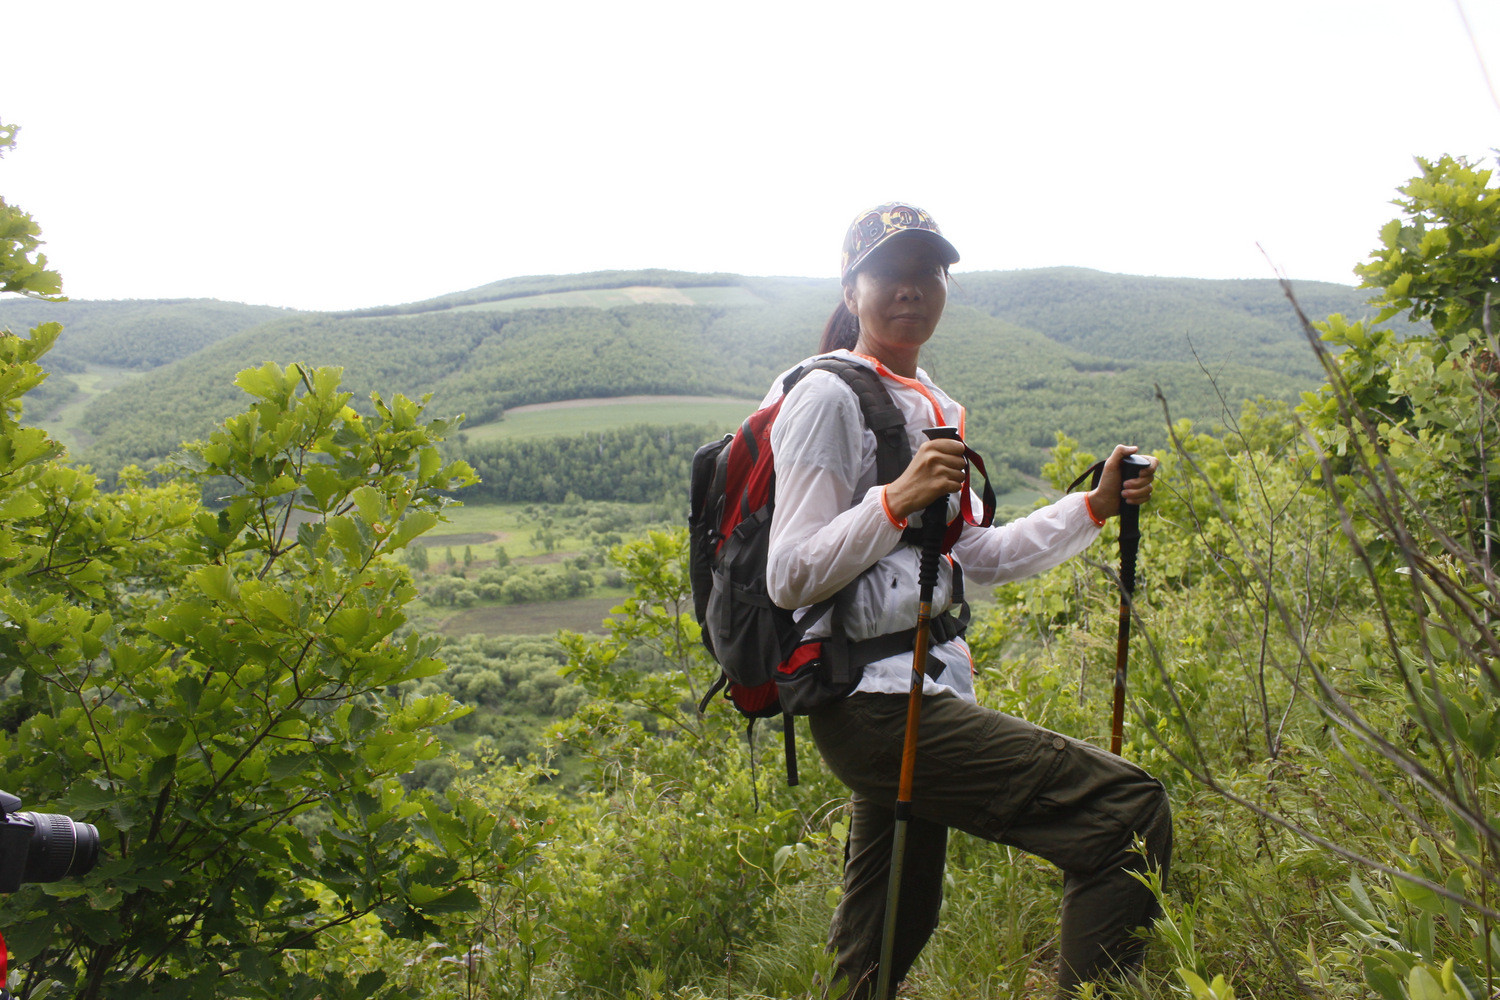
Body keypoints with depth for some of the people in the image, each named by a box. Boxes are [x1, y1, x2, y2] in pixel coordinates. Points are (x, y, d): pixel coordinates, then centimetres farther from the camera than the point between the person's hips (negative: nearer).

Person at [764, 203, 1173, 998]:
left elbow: (978, 558, 20)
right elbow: (789, 579, -15)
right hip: (876, 701, -9)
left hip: (913, 698, 9)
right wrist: (897, 500, -26)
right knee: (1127, 810, -15)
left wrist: (1096, 507, 13)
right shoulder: (828, 396, -9)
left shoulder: (930, 407, 17)